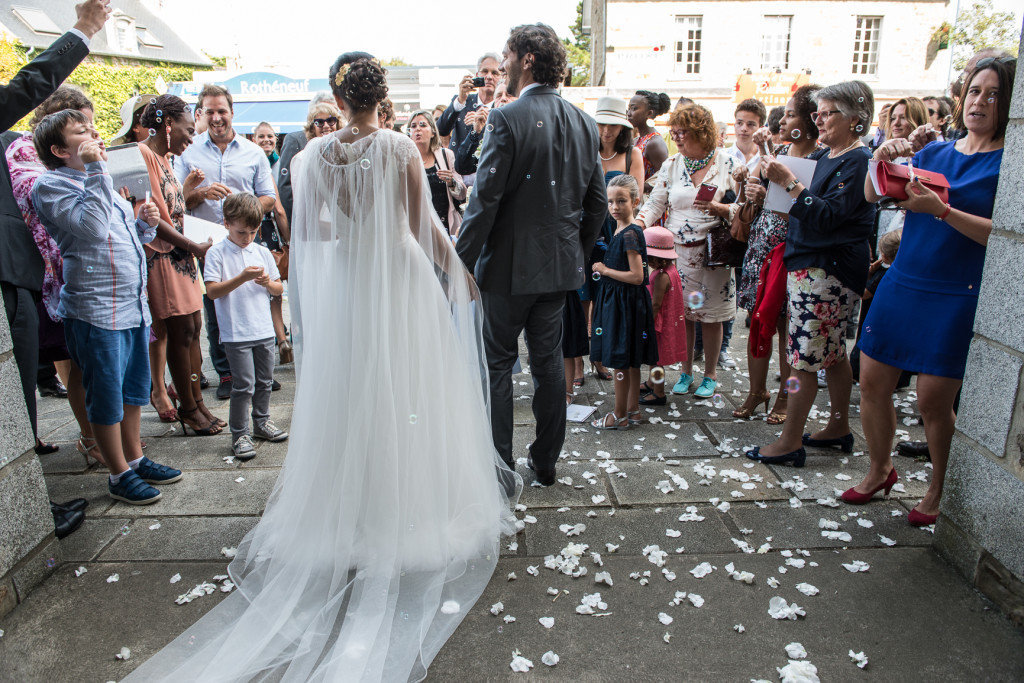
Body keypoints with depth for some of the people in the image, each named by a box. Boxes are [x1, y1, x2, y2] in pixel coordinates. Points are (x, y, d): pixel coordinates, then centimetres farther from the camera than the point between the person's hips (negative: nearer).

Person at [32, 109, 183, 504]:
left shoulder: (101, 182, 20)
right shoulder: (50, 186, -8)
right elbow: (92, 228, -24)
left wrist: (145, 223, 5)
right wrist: (96, 171, -19)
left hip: (134, 304, 8)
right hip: (97, 310, -8)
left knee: (134, 389, 17)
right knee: (106, 397, 3)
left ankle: (135, 458, 32)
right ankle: (119, 475, 16)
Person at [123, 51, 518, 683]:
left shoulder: (314, 154, 0)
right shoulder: (401, 149, -9)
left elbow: (306, 232, 4)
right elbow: (424, 227, -8)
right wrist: (460, 272, 6)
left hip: (341, 284, 3)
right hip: (400, 280, -2)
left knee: (347, 398, 13)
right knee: (407, 395, 9)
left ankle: (350, 514, 24)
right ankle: (410, 506, 19)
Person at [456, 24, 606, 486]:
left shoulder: (508, 119, -14)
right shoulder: (584, 123, 6)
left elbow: (485, 200, -17)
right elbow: (597, 202, 10)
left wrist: (461, 264, -11)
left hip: (509, 266, -6)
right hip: (560, 265, 6)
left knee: (497, 363, 6)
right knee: (548, 360, 15)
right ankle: (546, 462, 26)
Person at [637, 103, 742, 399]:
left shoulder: (729, 164, 0)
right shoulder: (671, 165, 7)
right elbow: (655, 204, 3)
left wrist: (719, 208, -18)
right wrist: (635, 226, -13)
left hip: (712, 251, -2)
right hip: (677, 250, 2)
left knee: (710, 315, 3)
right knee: (682, 313, 6)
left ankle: (710, 375, 20)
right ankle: (686, 372, 22)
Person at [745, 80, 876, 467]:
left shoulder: (859, 161, -11)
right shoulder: (823, 156, 16)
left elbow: (827, 215, -21)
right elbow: (805, 209, 16)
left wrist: (788, 181, -24)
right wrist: (774, 174, 3)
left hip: (826, 271, -9)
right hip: (811, 264, 9)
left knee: (803, 356, -7)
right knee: (832, 352, 16)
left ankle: (790, 442, 1)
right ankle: (839, 428, 28)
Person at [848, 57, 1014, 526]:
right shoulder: (934, 152, 11)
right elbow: (873, 196, 8)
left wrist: (942, 209, -23)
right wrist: (881, 158, -10)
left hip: (958, 297, -5)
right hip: (902, 285, 5)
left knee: (934, 400, -2)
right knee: (872, 382, 7)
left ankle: (939, 491, 22)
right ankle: (880, 470, 28)